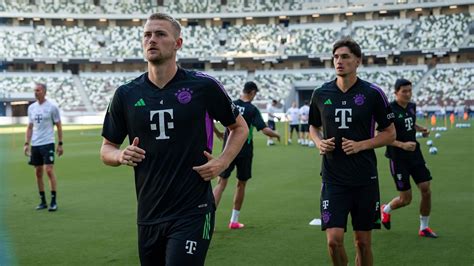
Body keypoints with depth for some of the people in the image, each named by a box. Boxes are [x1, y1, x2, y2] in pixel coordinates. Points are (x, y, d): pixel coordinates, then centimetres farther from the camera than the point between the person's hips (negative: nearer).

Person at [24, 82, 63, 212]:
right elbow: (30, 127, 15)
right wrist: (26, 144, 7)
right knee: (38, 173, 7)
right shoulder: (31, 107, 10)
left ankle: (53, 201, -5)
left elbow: (59, 126, -1)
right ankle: (43, 201, 16)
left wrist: (60, 144, -4)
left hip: (48, 144, -5)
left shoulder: (52, 107, -4)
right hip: (34, 144, 5)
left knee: (49, 170, -12)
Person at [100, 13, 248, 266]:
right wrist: (121, 155, -9)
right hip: (148, 216, 4)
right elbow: (107, 148, 13)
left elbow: (239, 127, 10)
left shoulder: (204, 86, -4)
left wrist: (223, 162, -5)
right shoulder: (126, 94, 4)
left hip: (192, 214, -4)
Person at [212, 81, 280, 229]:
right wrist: (276, 135, 5)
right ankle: (234, 221, 17)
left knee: (221, 183, 4)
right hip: (245, 152, -2)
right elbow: (265, 130, -16)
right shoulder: (252, 109, -9)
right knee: (241, 184, 12)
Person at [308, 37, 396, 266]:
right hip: (333, 178, 1)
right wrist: (319, 142, -3)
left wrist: (361, 145, -12)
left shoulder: (373, 93, -3)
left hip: (365, 178, -1)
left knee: (363, 242, 7)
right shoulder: (321, 93, 3)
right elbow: (313, 127, 19)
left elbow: (390, 133, 3)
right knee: (334, 240, -10)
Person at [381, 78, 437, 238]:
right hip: (398, 158, -6)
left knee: (426, 190, -1)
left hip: (415, 154, 6)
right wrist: (402, 145, -27)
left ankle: (424, 228, 16)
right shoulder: (390, 110, -17)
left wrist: (422, 129, 6)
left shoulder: (412, 106, 6)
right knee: (406, 199, 0)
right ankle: (386, 210, 32)